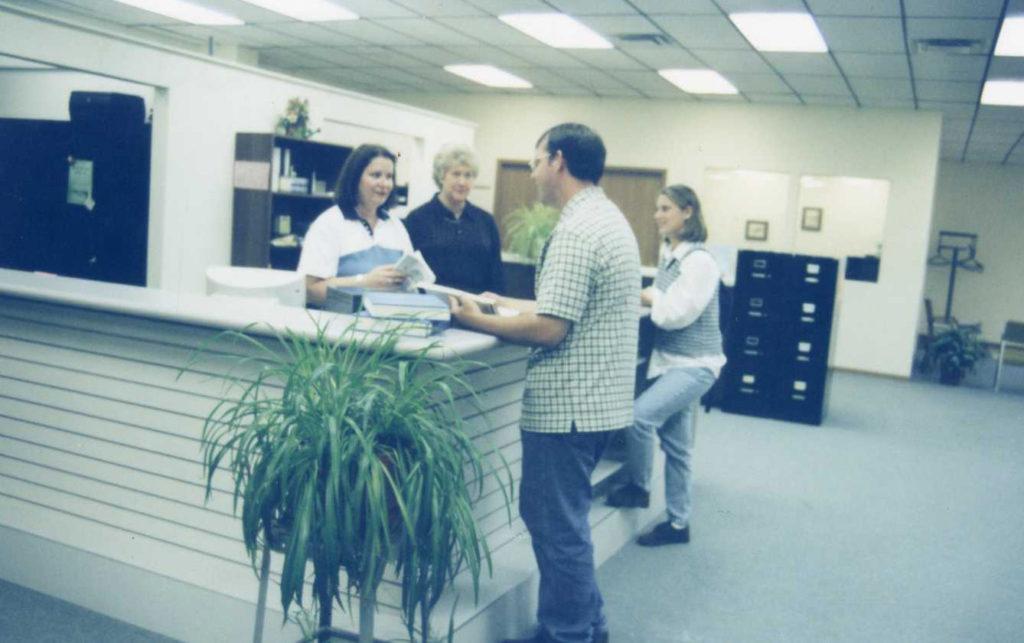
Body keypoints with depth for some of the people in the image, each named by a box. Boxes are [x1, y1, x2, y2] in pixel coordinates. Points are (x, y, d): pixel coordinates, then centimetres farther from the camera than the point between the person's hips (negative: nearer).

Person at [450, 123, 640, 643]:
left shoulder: (577, 229, -19)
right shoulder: (609, 218, 14)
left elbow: (549, 329, -22)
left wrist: (477, 321, -10)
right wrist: (508, 305, 18)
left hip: (569, 404, -10)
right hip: (596, 398, 10)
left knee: (556, 524, 2)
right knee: (563, 519, 20)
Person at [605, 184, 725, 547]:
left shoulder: (699, 261, -17)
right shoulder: (668, 253, 9)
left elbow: (676, 313, -20)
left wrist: (647, 297, -6)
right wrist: (646, 297, -7)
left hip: (694, 364, -8)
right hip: (671, 360, 8)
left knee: (641, 415, -20)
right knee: (674, 444, 12)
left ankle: (638, 488, 4)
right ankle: (678, 523, 23)